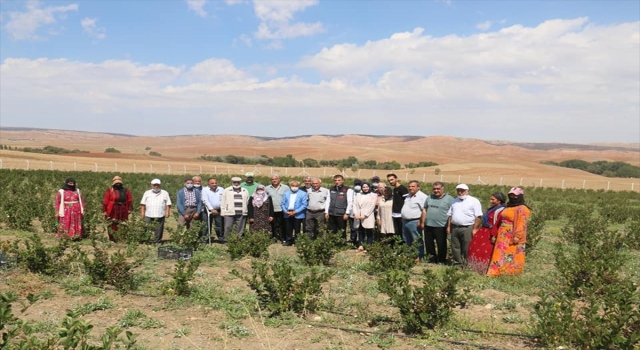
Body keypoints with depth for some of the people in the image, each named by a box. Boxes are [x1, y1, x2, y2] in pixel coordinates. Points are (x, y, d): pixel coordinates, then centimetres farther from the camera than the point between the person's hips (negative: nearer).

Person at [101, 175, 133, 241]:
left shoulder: (126, 191, 8)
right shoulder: (109, 191, 1)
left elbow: (130, 200, 7)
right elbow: (105, 202, 0)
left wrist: (130, 209, -1)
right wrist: (105, 211, -4)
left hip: (123, 212, 2)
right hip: (112, 213, -2)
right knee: (112, 226, 0)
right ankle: (111, 239, 7)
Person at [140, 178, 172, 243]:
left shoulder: (165, 193, 12)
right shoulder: (147, 193, 15)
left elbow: (168, 204, 8)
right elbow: (143, 204, 12)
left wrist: (167, 212, -2)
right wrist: (142, 212, 3)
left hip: (160, 216, -1)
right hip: (148, 215, 1)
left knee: (159, 230, -1)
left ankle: (157, 242, 6)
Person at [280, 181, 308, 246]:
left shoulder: (303, 194, 0)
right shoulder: (286, 193, 13)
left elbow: (304, 205, -9)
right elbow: (283, 204, 9)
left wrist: (295, 212, -16)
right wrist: (286, 211, -9)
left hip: (298, 215, -4)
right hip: (287, 214, 4)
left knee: (297, 229, 2)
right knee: (288, 229, 8)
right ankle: (289, 241, 19)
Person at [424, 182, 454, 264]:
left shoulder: (449, 199, -5)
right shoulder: (429, 197, 11)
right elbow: (425, 209, 17)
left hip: (440, 227, -5)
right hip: (428, 226, 5)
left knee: (441, 245, 5)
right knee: (428, 244, 13)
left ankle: (441, 261, 18)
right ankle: (432, 260, 28)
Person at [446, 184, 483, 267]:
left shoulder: (474, 201, -2)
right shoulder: (455, 201, 18)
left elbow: (478, 216, -8)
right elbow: (450, 215, 20)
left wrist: (475, 229, -14)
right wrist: (448, 226, 11)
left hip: (467, 228, -6)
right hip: (455, 228, 6)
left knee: (467, 249, -5)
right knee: (455, 247, 8)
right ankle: (457, 264, 18)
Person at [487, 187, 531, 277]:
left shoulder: (522, 209, -8)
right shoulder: (508, 207, 19)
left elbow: (522, 224, -18)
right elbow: (501, 222, 21)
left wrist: (517, 236, -27)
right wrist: (496, 235, 20)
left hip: (512, 237, -9)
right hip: (503, 236, 9)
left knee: (511, 257, -7)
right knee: (501, 255, 9)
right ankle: (495, 273, 12)